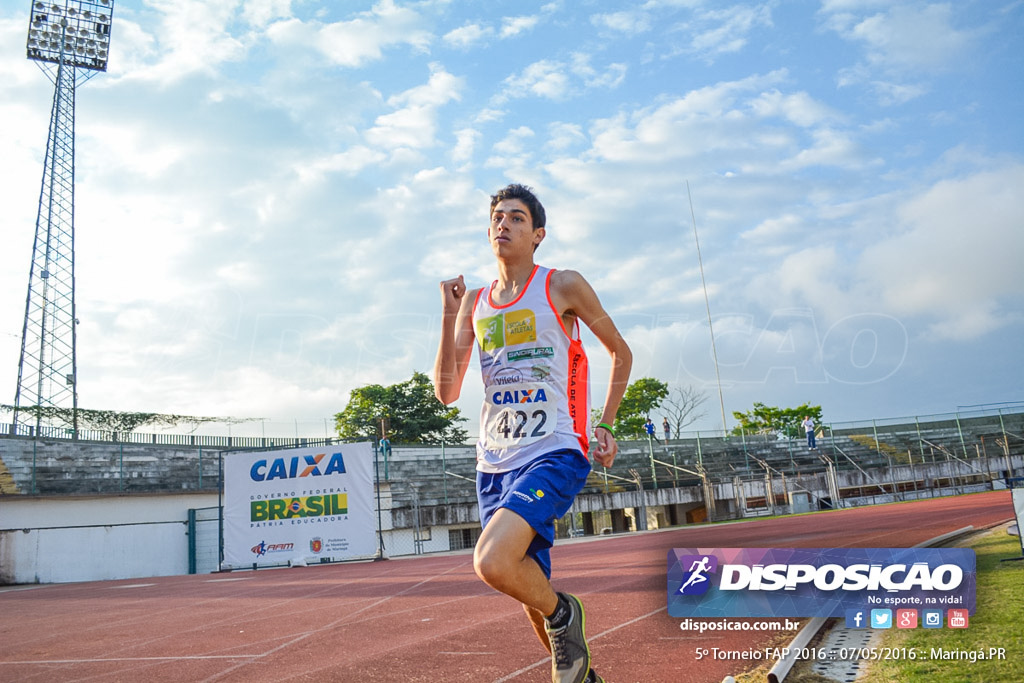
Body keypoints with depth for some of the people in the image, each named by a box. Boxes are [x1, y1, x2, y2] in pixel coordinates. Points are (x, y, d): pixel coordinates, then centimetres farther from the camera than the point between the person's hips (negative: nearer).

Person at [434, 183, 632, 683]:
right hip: (494, 463, 5)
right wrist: (449, 313, -3)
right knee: (532, 595, 11)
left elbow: (620, 351, 10)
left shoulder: (563, 286, -2)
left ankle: (563, 613, 3)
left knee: (492, 562, -26)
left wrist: (605, 426, 4)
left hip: (554, 454, -5)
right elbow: (447, 393, 5)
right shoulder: (474, 303, 10)